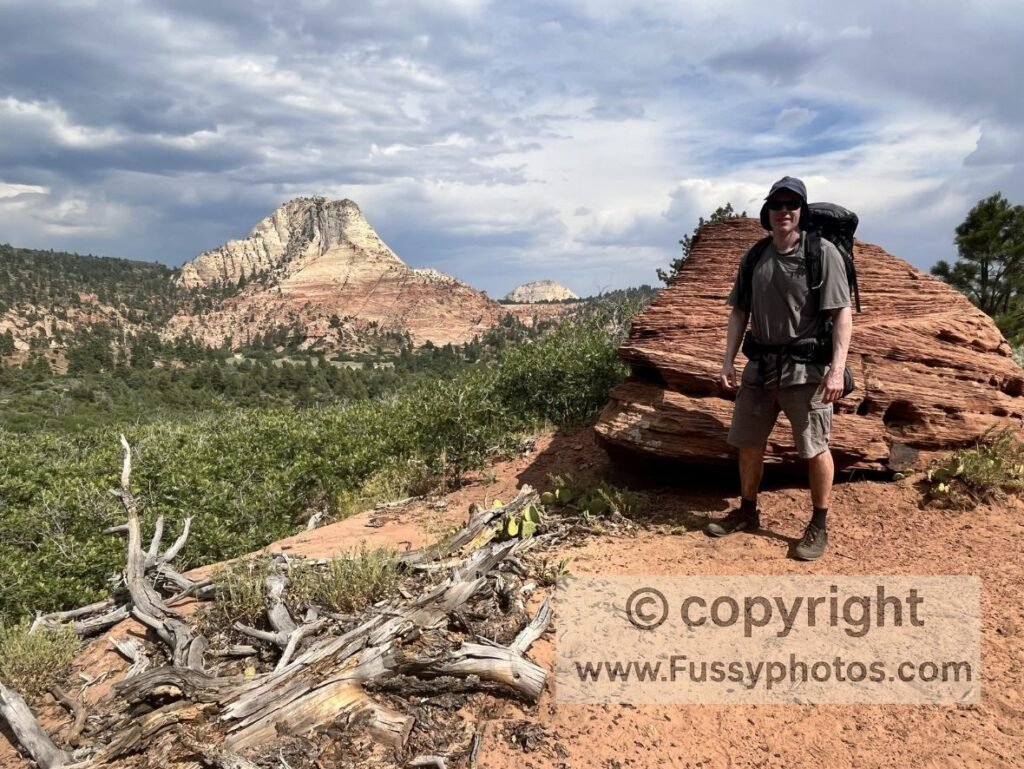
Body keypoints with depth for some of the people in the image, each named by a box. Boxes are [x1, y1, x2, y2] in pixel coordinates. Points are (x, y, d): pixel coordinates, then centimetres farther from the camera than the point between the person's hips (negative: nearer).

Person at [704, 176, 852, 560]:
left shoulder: (823, 253, -7)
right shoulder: (754, 257, 8)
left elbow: (842, 314, -12)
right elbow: (739, 312, 12)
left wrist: (837, 368, -20)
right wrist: (728, 360, 5)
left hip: (806, 369, -5)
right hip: (760, 366, 6)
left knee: (814, 449, 3)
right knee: (748, 444, 13)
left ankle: (818, 526, 18)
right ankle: (747, 512, 31)